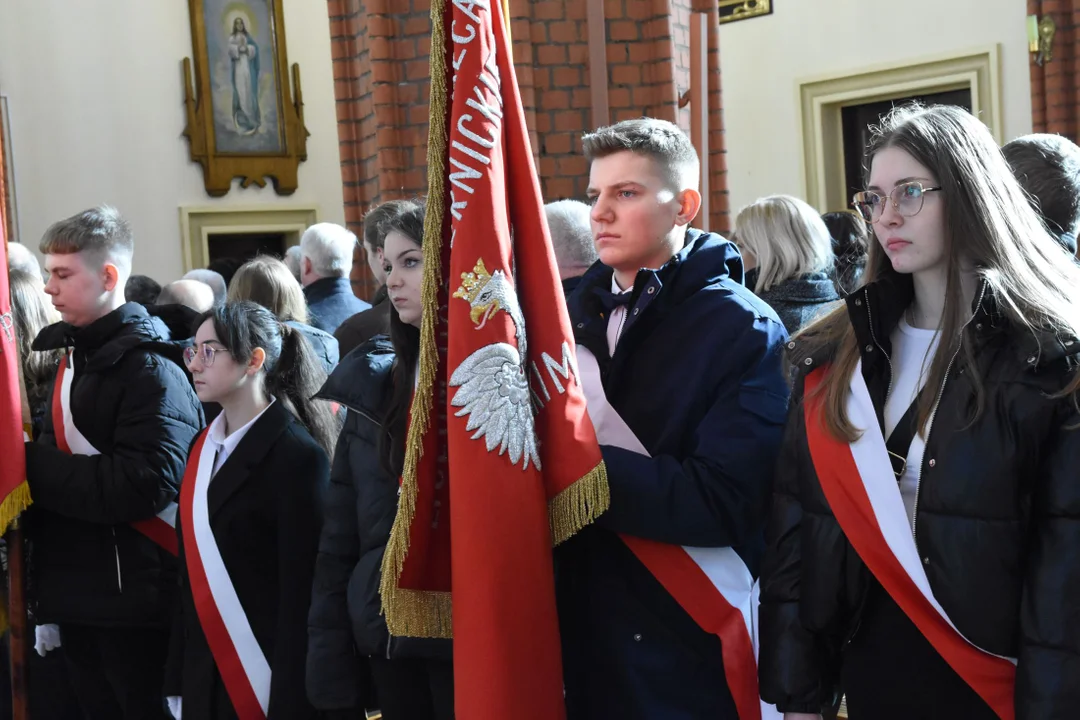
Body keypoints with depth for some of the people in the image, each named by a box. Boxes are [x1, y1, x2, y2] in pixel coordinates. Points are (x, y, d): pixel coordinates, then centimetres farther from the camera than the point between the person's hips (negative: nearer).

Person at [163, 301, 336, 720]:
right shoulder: (205, 445, 9)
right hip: (204, 674, 6)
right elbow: (191, 568, 11)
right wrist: (177, 681, 9)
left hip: (264, 678, -6)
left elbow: (300, 592, -15)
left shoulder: (297, 454, -12)